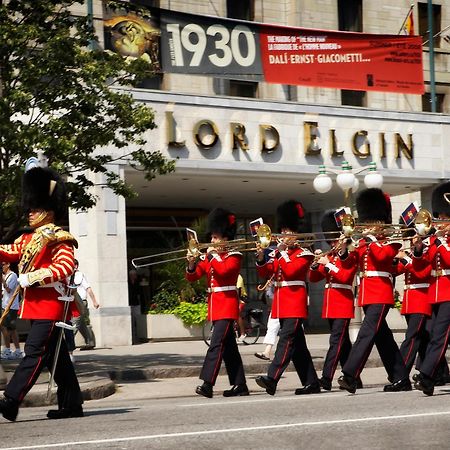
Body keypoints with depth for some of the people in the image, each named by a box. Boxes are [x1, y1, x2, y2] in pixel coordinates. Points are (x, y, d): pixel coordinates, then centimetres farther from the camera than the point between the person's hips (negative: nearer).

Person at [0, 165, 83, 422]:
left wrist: (32, 278, -22)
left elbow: (65, 267, -20)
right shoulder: (28, 239, 18)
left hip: (49, 304, -9)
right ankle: (72, 405, 16)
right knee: (57, 356, 11)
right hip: (36, 305, 9)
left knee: (35, 351, -12)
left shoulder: (59, 239, -8)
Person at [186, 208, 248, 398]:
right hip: (214, 306, 8)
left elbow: (223, 271, -24)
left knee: (216, 344, -16)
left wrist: (212, 256, -13)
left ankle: (207, 384, -21)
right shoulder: (208, 256, 15)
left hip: (227, 305, -8)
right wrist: (192, 264, -9)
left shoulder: (234, 256, -5)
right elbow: (192, 277, 10)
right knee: (229, 347, 9)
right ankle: (240, 385, 13)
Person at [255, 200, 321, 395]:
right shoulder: (278, 253, 17)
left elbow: (290, 271, -18)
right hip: (281, 304, 8)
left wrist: (282, 252, -13)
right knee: (297, 344, 9)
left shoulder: (303, 254, -3)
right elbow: (265, 273, 10)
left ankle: (272, 379, -27)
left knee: (286, 339, -17)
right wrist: (261, 256, -6)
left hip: (295, 303, -8)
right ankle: (311, 383, 13)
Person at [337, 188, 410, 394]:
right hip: (366, 294, 8)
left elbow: (381, 255, -21)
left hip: (380, 294, -8)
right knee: (383, 337, 9)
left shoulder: (390, 241, 0)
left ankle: (349, 376, -25)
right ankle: (401, 379, 15)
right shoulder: (364, 242, 18)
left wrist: (370, 238, -13)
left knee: (367, 333, -17)